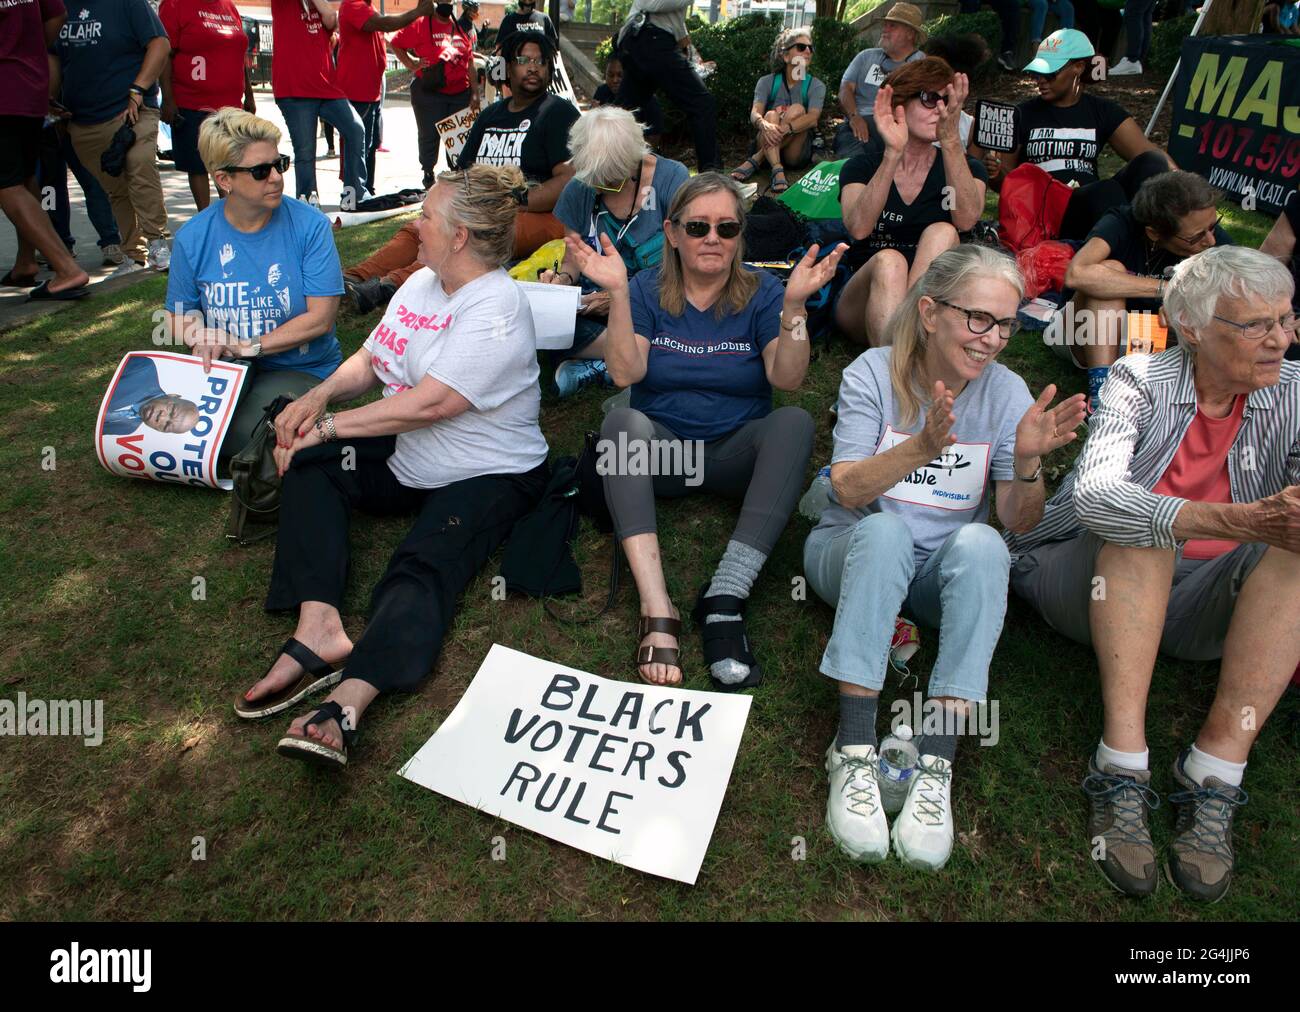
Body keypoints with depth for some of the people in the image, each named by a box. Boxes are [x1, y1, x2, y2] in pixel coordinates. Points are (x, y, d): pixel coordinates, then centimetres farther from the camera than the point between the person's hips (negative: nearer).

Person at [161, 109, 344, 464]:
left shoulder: (310, 225, -8)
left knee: (241, 435, -29)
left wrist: (247, 346, -15)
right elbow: (179, 315, 12)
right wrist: (199, 334, -14)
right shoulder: (193, 237, 1)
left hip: (301, 368, -3)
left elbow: (321, 317, -11)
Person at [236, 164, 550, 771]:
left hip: (488, 474, -8)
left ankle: (345, 706, -49)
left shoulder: (495, 307, -18)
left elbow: (428, 404, -24)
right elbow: (370, 359, 15)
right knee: (308, 463, -10)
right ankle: (318, 628, -26)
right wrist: (321, 395, -7)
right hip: (405, 458, 9)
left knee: (424, 567, -30)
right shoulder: (422, 283, 11)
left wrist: (331, 425, -16)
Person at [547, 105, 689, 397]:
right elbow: (573, 259, 11)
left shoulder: (672, 179, -8)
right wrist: (562, 279, -15)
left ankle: (597, 364, -22)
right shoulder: (578, 189, 3)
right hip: (593, 303, 3)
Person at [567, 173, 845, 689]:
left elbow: (787, 379, -12)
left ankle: (725, 597, -36)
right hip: (661, 449, 0)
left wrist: (795, 304, -26)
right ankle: (657, 611, -42)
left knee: (795, 421, -29)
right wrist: (617, 293, -23)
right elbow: (625, 373, -13)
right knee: (623, 422, -31)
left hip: (738, 452, 0)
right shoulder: (647, 290, 3)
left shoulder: (761, 292, 2)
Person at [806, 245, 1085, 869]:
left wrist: (1027, 460, -27)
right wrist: (920, 448, -35)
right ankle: (853, 749, -35)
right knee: (885, 530, -35)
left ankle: (936, 763, -34)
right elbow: (848, 490, -17)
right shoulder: (873, 373, -7)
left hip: (945, 576, 2)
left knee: (980, 542, -31)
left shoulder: (1005, 392, -2)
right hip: (852, 555, -1)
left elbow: (1019, 524, -6)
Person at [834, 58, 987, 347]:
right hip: (865, 299, -1)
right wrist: (893, 153, -27)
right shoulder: (862, 166, 6)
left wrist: (951, 141, -26)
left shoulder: (965, 168, 9)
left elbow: (966, 220, -17)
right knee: (889, 261, -32)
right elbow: (858, 228, -18)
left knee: (942, 233, -25)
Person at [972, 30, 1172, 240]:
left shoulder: (1103, 112, 16)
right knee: (1107, 191, -32)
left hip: (1094, 204, 3)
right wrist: (995, 173, -11)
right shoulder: (1024, 115, 13)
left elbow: (1149, 153, 6)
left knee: (1149, 164, -23)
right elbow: (1005, 182, 14)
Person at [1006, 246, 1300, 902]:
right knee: (1140, 526, -31)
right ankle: (1121, 769, -35)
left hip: (1195, 606, 3)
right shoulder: (1142, 381, -10)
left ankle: (1214, 773, -29)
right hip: (1096, 590, -2)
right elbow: (1094, 494, -29)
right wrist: (1236, 521, -42)